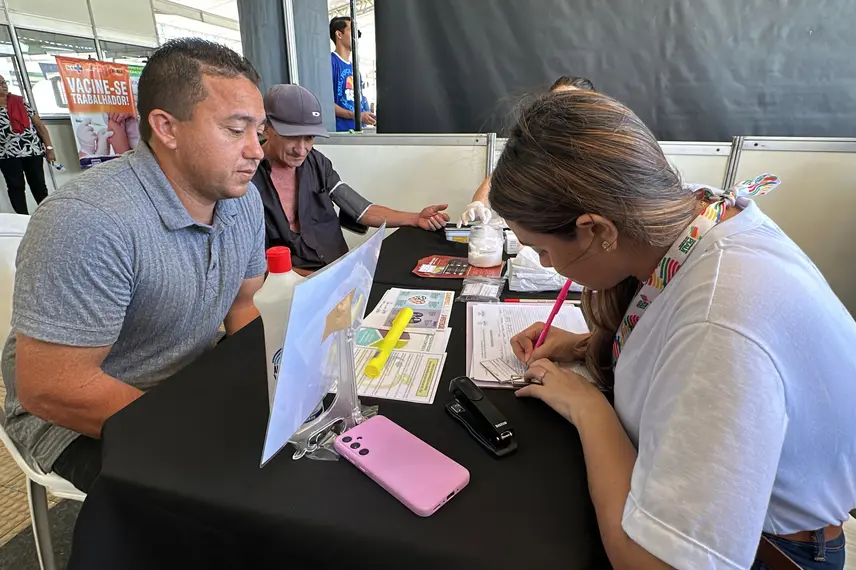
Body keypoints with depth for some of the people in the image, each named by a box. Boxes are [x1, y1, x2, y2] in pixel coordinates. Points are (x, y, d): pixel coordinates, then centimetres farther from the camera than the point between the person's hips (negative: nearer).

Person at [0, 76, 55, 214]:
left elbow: (39, 125, 5)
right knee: (16, 186, 4)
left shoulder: (21, 102, 7)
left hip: (33, 150, 1)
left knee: (39, 184, 7)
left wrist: (49, 148, 1)